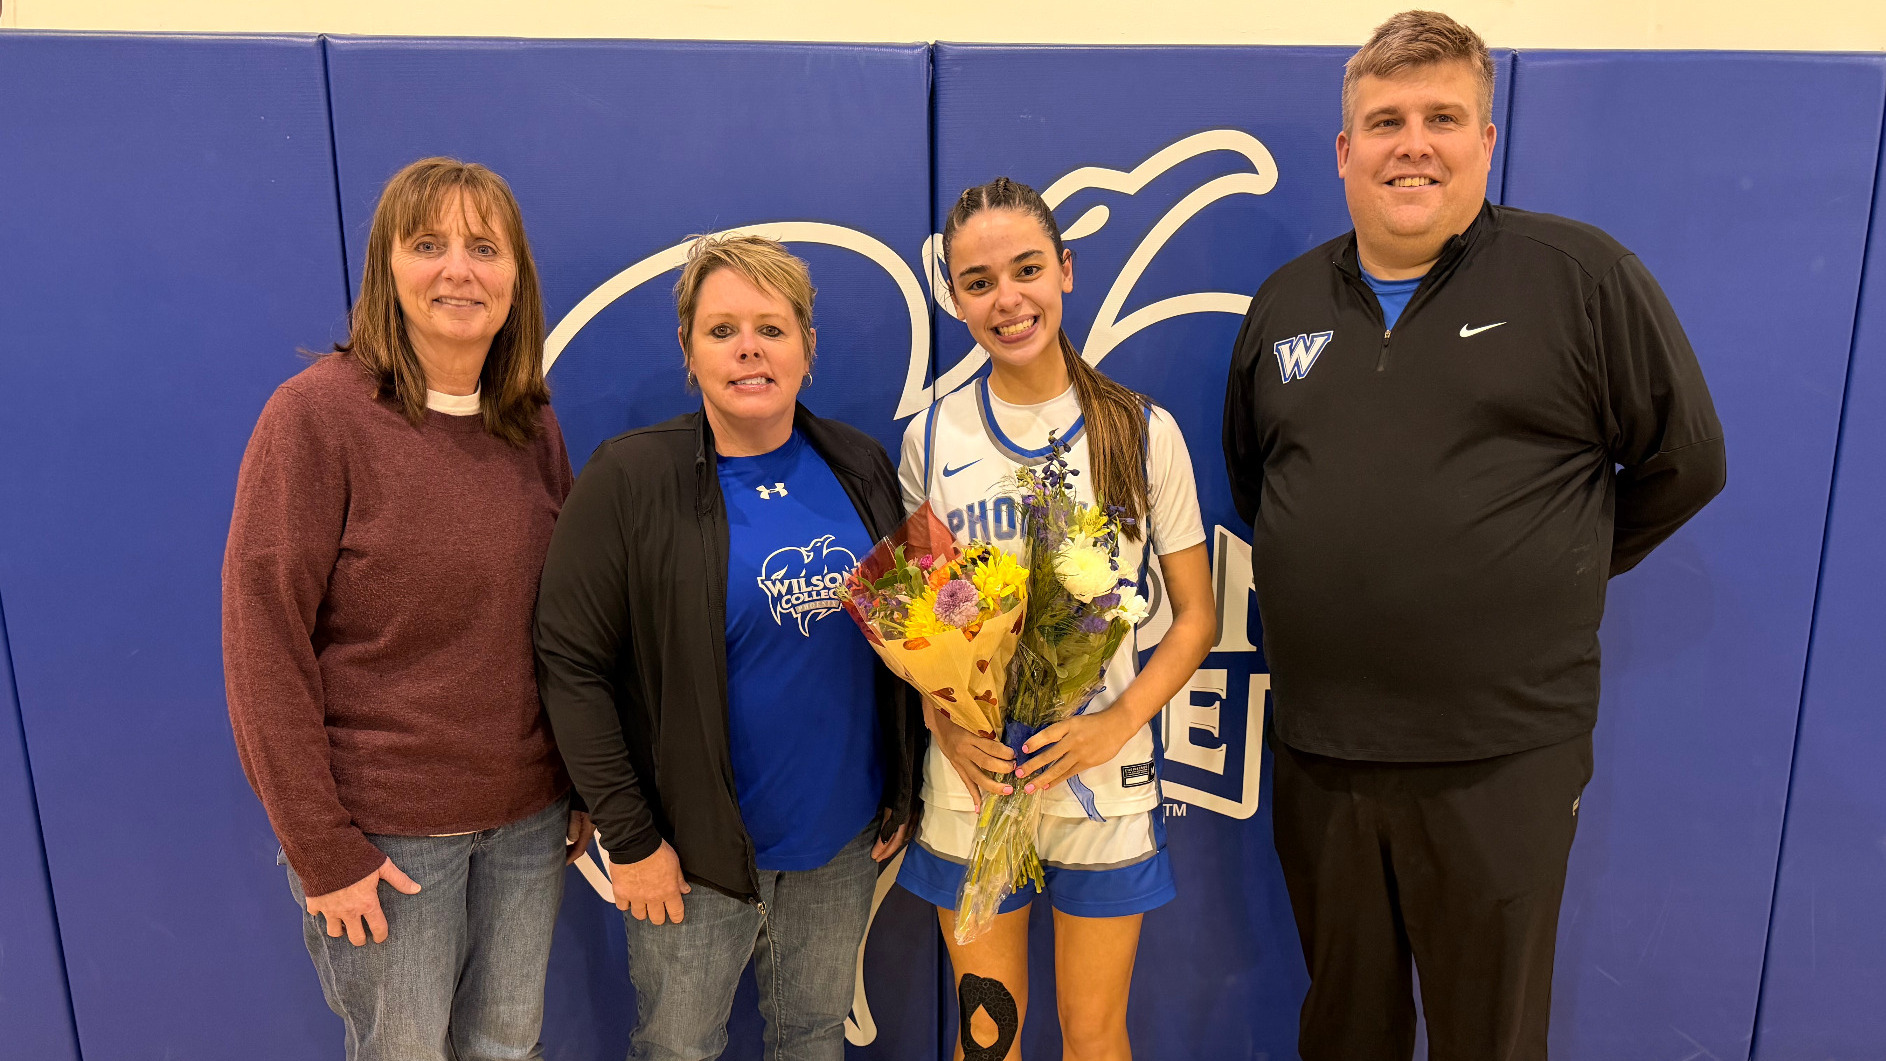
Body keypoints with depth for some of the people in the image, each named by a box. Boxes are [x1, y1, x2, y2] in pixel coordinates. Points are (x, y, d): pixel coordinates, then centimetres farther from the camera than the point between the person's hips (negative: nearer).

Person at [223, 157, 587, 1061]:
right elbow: (264, 646, -14)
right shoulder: (317, 413, -13)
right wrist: (321, 851, -14)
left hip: (530, 817, 5)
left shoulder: (534, 426, 3)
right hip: (385, 830, -4)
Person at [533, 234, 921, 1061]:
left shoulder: (861, 467, 0)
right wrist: (629, 838, -14)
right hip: (696, 847, -3)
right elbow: (569, 662, -14)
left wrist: (903, 790, 7)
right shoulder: (629, 480, -13)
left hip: (846, 841, 4)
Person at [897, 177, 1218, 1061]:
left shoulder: (1144, 432, -5)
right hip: (970, 781, 1)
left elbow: (1196, 616, 0)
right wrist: (945, 723, -11)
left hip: (1104, 780, 0)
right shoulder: (931, 438, -1)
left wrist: (1120, 719, -16)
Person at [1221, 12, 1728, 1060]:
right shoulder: (1284, 303, 8)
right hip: (1316, 751, 4)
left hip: (1502, 759, -3)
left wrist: (1548, 572, 3)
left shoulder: (1583, 276, -6)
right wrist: (1328, 575, 10)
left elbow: (1684, 462, 0)